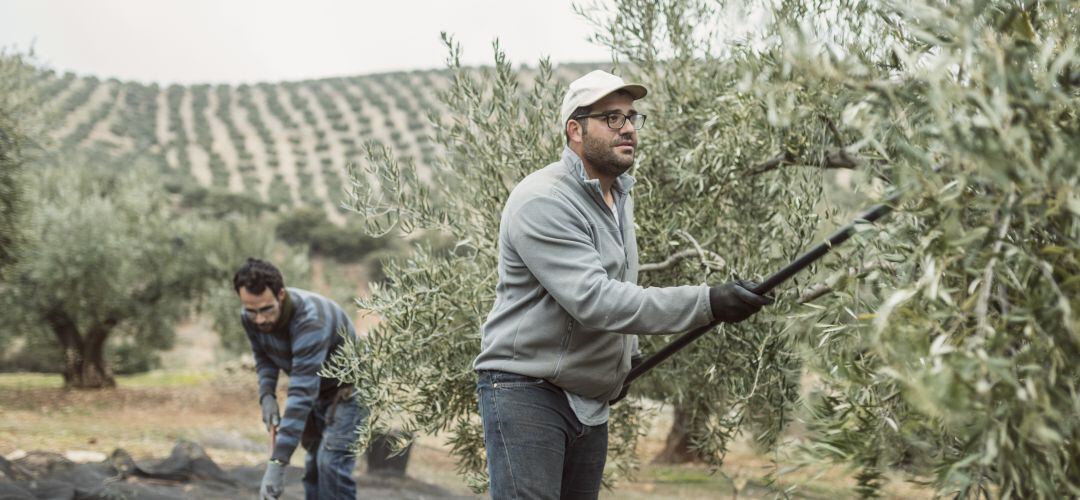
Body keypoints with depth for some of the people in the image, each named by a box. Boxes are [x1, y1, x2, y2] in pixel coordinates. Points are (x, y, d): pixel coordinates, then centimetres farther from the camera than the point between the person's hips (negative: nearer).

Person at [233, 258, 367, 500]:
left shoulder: (310, 319, -38)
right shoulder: (251, 318, -15)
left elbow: (302, 394, -43)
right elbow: (263, 356, 8)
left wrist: (278, 463, -46)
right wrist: (266, 395, -13)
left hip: (347, 388, -7)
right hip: (317, 389, 7)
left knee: (331, 463, -21)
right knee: (314, 462, 6)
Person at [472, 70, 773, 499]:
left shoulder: (620, 195, 12)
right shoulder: (542, 201, -20)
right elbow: (593, 299, -30)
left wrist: (628, 350, 17)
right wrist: (705, 303, -35)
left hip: (589, 398, 9)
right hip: (525, 393, -9)